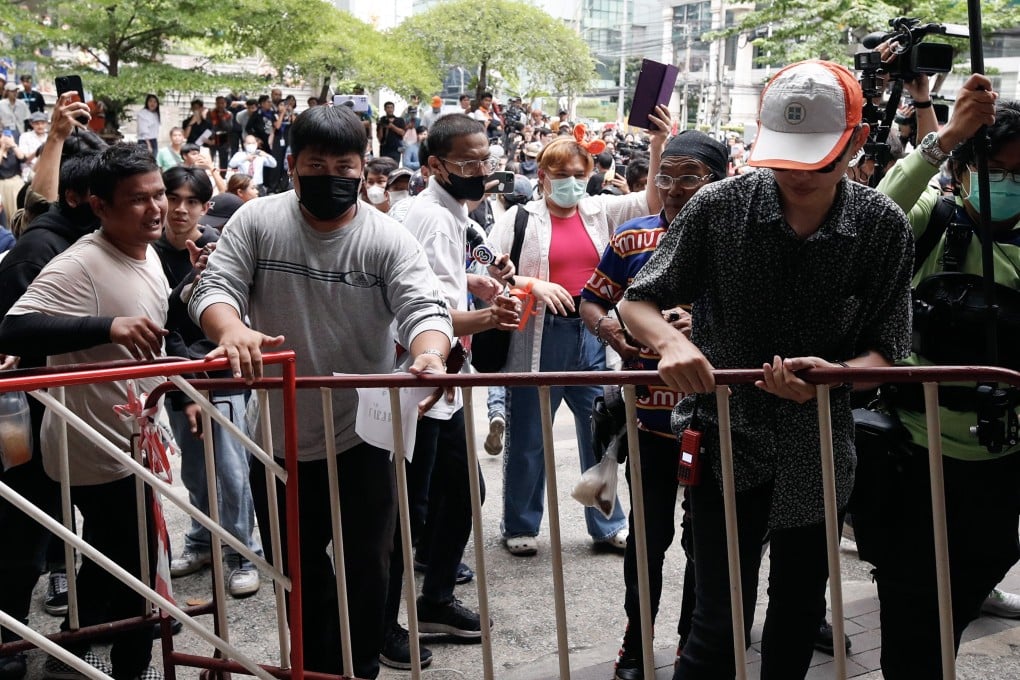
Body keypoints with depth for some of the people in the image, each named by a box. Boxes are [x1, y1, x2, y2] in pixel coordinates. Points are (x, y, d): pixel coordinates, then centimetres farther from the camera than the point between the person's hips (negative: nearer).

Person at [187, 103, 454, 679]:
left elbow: (424, 308, -18)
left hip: (364, 435, -2)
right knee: (297, 569, 18)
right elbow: (216, 286, -8)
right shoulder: (256, 221, -4)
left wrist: (428, 353, -41)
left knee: (366, 567, 10)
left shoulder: (388, 238, -9)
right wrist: (231, 329, -32)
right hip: (281, 435, 2)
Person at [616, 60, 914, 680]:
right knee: (721, 623, -5)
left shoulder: (883, 226, -8)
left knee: (801, 606, 19)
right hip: (727, 437, -2)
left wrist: (836, 372, -28)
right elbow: (639, 302, -5)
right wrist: (670, 340, -28)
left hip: (819, 447, 3)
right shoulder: (719, 207, -12)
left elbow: (886, 350, -6)